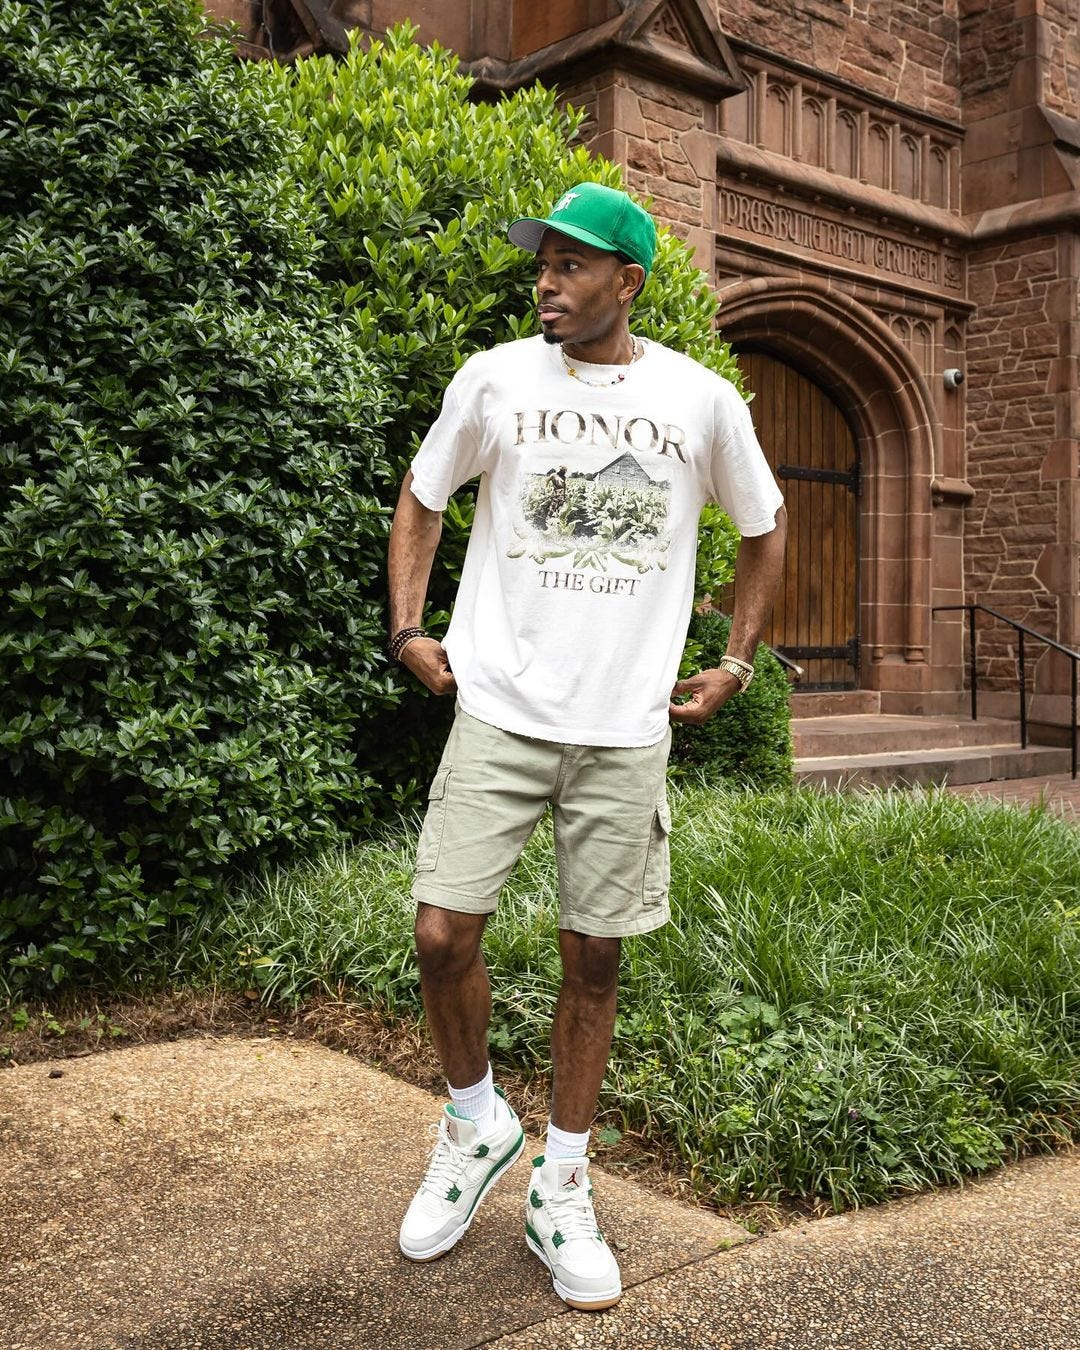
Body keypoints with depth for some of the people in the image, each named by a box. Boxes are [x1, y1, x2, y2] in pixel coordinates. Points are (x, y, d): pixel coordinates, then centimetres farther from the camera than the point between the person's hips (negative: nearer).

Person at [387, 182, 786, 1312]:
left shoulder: (700, 400, 1)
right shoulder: (493, 380, 1)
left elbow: (765, 528, 16)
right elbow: (421, 498, 16)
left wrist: (734, 665, 11)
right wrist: (406, 630, 6)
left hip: (628, 728, 0)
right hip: (498, 710, 0)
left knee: (593, 958, 6)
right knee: (442, 931, -7)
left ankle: (560, 1188, 25)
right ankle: (478, 1122, 22)